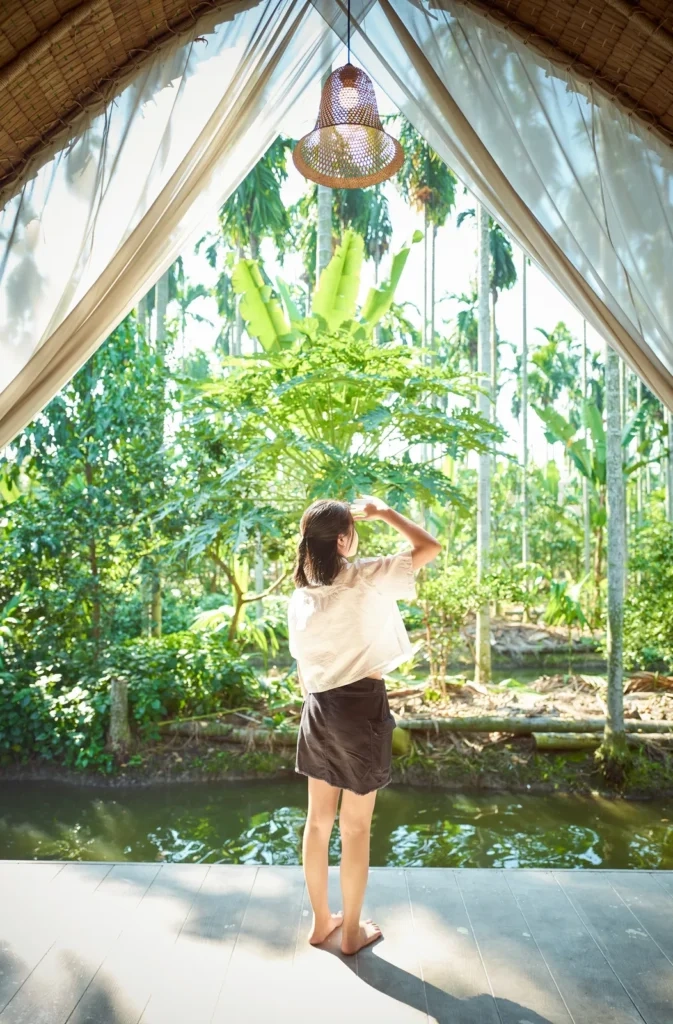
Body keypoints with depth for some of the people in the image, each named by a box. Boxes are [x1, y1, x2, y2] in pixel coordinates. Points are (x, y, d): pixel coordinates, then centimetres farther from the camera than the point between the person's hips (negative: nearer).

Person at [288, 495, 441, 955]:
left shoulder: (299, 597, 1)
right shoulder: (364, 578, -15)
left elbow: (303, 669, 9)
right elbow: (430, 546, -8)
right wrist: (384, 511, 1)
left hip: (318, 709, 6)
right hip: (361, 707, -5)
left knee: (319, 819, 17)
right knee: (356, 826, 9)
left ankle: (322, 922, 33)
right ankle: (353, 931, 26)